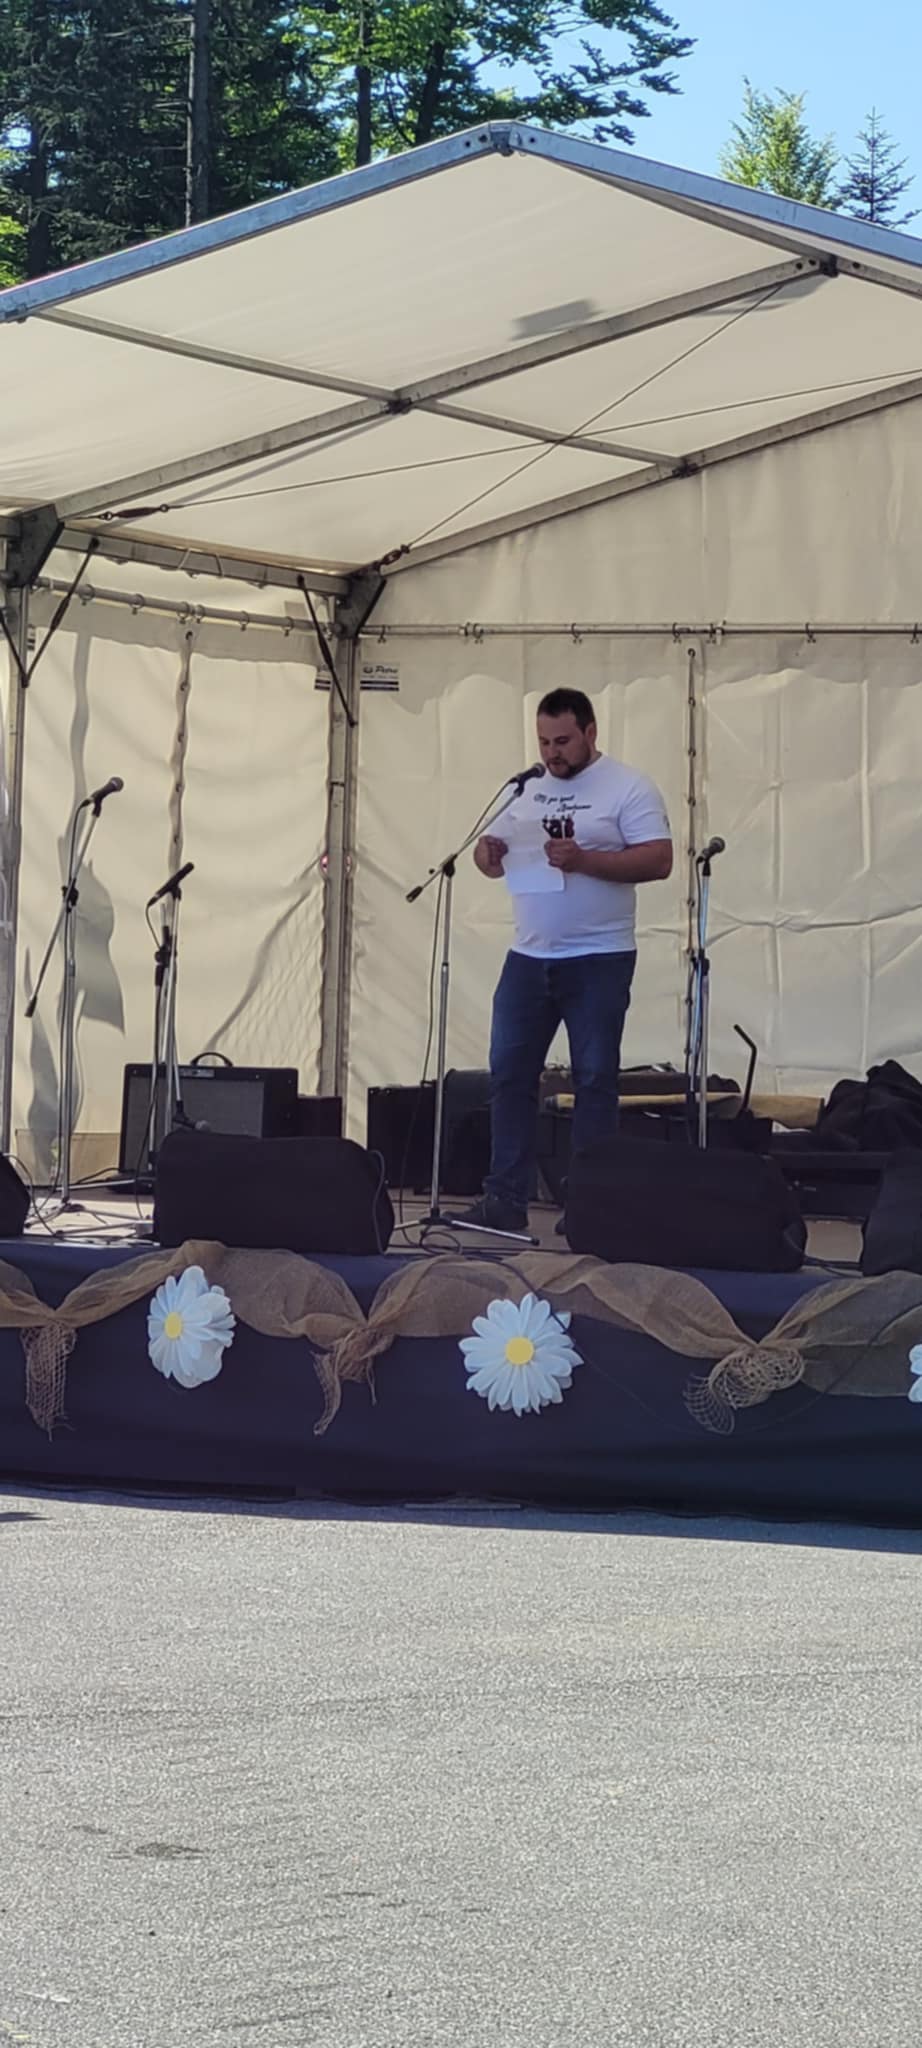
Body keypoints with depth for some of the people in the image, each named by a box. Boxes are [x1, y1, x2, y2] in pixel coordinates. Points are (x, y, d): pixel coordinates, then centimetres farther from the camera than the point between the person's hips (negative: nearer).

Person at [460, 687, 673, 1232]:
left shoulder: (628, 788, -6)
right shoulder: (525, 789, 12)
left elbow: (658, 860, -13)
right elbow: (496, 852, 18)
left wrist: (585, 860, -23)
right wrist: (488, 854, -7)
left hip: (599, 960, -5)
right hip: (528, 957, 5)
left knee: (595, 1080, 1)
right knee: (509, 1072, 3)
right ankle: (506, 1197, 7)